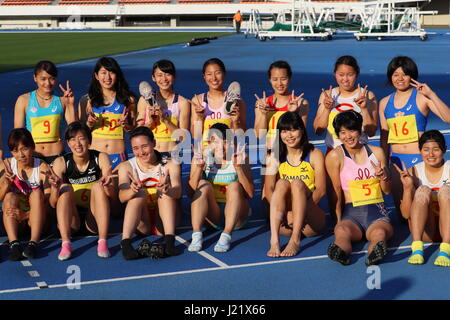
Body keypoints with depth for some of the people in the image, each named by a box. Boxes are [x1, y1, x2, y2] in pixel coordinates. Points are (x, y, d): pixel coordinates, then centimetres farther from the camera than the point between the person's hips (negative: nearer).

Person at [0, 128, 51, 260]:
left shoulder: (42, 168, -12)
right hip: (13, 221, 2)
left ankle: (33, 243, -40)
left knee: (37, 193, -26)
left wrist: (26, 214, -31)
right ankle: (14, 243, -43)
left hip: (35, 220, -2)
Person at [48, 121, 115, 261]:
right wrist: (55, 187, -31)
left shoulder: (101, 158, -5)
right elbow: (53, 203, -10)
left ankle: (102, 242, -33)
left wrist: (107, 185, -34)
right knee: (66, 188, -22)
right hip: (71, 221, 0)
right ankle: (66, 243, -38)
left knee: (98, 186, -22)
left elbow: (112, 196, -11)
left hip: (95, 220, 0)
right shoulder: (61, 162, -6)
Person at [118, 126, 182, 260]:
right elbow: (122, 197, -17)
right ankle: (125, 242, -41)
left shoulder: (170, 164, -3)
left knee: (165, 192, -24)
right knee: (139, 193, -25)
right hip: (142, 223, 0)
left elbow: (178, 191, -20)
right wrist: (132, 191, -40)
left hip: (164, 221, 0)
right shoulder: (126, 166, -2)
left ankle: (170, 239, -39)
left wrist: (167, 190, -43)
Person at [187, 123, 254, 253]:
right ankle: (196, 235, -34)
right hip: (212, 214, 1)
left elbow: (250, 193, -17)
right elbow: (190, 193, -12)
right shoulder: (202, 157, -5)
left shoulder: (239, 158, -8)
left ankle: (226, 236, -35)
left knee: (234, 185, -25)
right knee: (203, 184, -22)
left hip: (236, 214, -1)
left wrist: (238, 168, -28)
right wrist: (199, 167, -25)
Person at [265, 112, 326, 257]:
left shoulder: (315, 155, 3)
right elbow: (269, 190, -3)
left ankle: (295, 240, -38)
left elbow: (320, 190, -7)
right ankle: (274, 240, -41)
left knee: (297, 183, -24)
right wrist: (287, 212, -21)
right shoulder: (276, 157, 8)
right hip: (285, 223, 1)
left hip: (310, 221, -1)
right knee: (282, 183, -23)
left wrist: (298, 212, -21)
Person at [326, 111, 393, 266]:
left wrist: (383, 177, -4)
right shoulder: (335, 156, 4)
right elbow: (337, 193, 2)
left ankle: (376, 252, -64)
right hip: (351, 214, -1)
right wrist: (339, 221, -5)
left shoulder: (376, 152, 12)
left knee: (379, 232, -36)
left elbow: (387, 190, 17)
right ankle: (341, 252, -64)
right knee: (342, 231, -37)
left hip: (376, 212, 1)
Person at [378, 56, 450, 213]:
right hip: (396, 159, 4)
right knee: (401, 210, 9)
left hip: (419, 158, -4)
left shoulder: (421, 97, -4)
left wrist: (431, 94, -22)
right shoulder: (384, 103, 10)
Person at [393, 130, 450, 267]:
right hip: (425, 232, 1)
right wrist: (407, 187, -18)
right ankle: (417, 247, -37)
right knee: (423, 190, -22)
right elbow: (406, 214, -4)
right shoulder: (414, 172, 0)